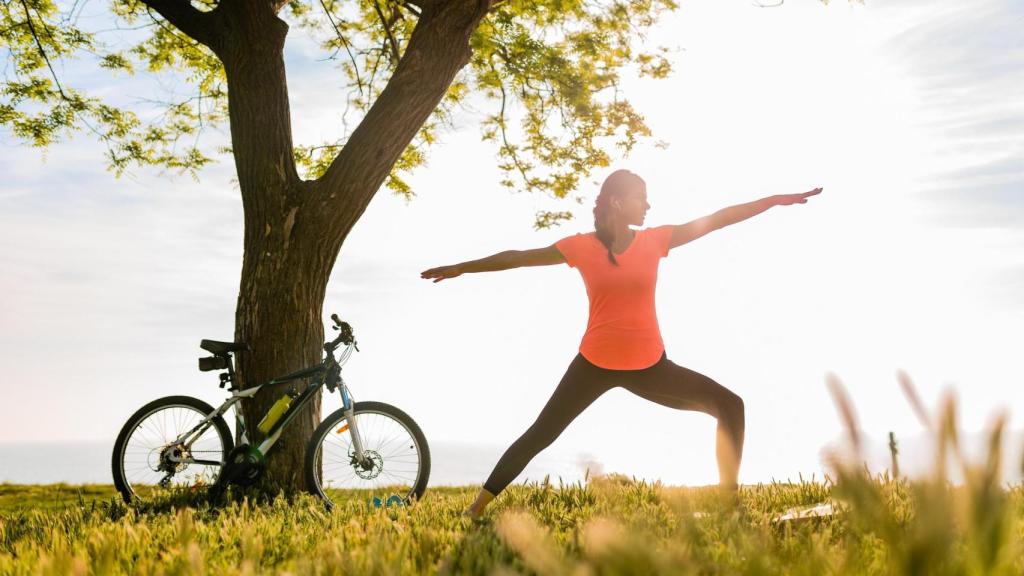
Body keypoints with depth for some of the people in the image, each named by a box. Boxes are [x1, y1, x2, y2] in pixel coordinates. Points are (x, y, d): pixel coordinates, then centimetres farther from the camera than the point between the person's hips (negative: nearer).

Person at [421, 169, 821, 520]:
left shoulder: (655, 240, -1)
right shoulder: (581, 247, -6)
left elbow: (717, 220, 1)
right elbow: (519, 257, 2)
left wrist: (776, 199, 1)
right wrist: (461, 268, 7)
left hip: (649, 366, 3)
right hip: (594, 364, -2)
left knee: (728, 405, -3)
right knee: (539, 435, 1)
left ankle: (730, 497, 4)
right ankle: (477, 509, 9)